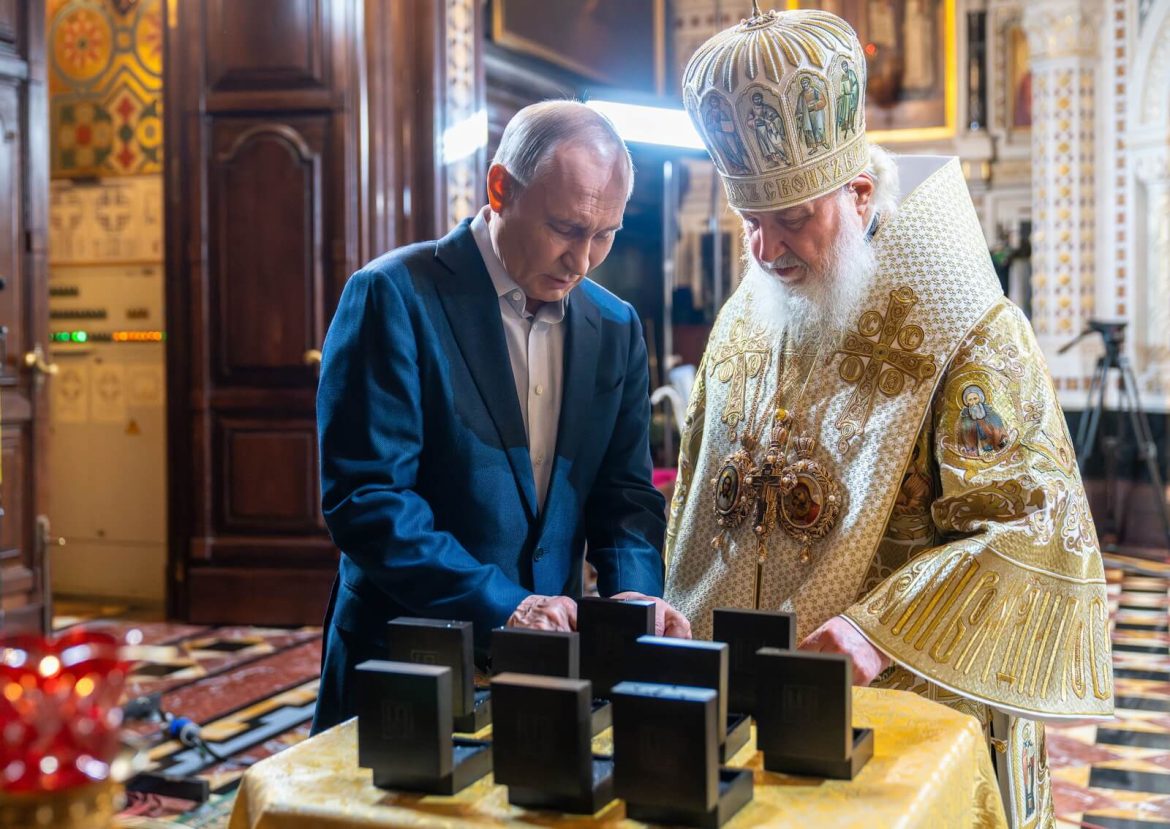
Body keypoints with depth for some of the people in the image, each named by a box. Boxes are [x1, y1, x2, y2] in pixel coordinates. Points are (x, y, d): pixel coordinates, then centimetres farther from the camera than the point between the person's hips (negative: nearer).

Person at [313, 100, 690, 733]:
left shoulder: (615, 328, 8)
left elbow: (625, 494, 11)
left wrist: (635, 592, -9)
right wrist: (501, 606, -22)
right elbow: (365, 496, -16)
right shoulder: (393, 296, -10)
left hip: (547, 659, 5)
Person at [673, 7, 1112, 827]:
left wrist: (885, 633, -28)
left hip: (912, 724, -5)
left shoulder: (969, 337, -11)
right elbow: (694, 512, 14)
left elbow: (1034, 533, -18)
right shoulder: (742, 326, 6)